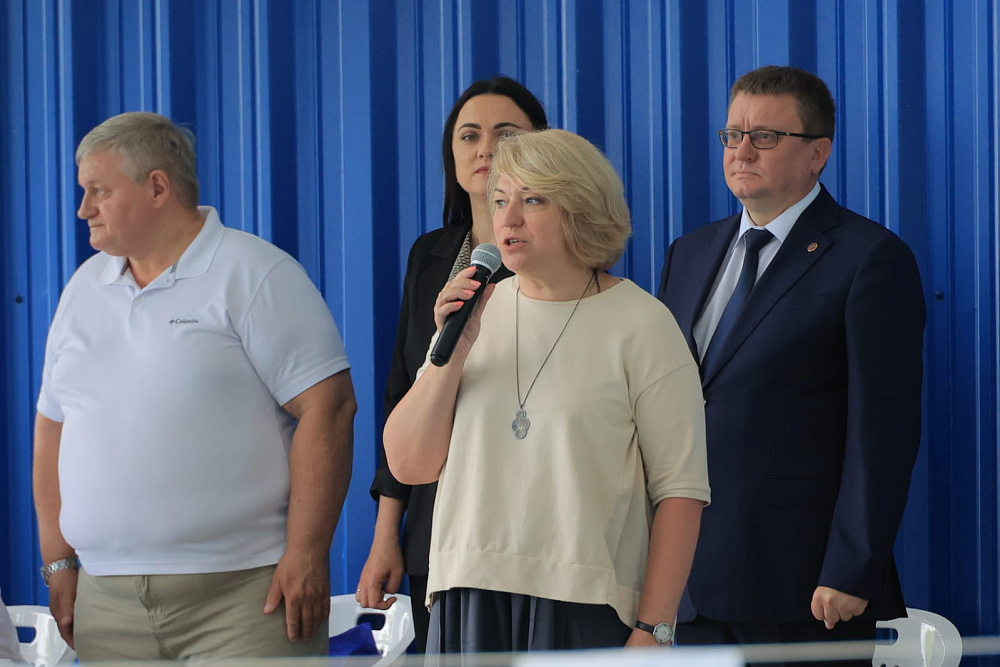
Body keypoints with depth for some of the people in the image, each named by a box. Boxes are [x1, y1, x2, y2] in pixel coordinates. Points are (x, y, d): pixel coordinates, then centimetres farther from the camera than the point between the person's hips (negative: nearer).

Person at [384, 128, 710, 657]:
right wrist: (454, 350, -5)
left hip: (585, 608, -3)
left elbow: (680, 489, -5)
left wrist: (653, 629, -11)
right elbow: (408, 465, 6)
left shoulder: (640, 323, -1)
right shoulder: (478, 311, 10)